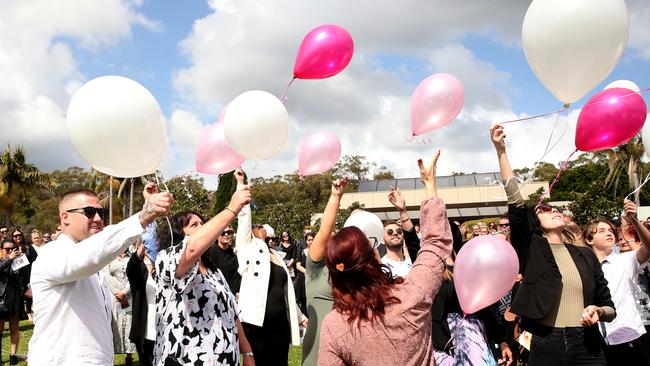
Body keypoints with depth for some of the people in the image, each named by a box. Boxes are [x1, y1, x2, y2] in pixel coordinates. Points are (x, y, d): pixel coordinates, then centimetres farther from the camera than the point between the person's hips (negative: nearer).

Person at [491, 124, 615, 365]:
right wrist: (501, 151, -14)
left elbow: (610, 308, 14)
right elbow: (515, 203, -10)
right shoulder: (531, 249, 2)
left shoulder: (585, 255, 10)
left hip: (587, 347, 2)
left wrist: (598, 311, -10)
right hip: (545, 346, -2)